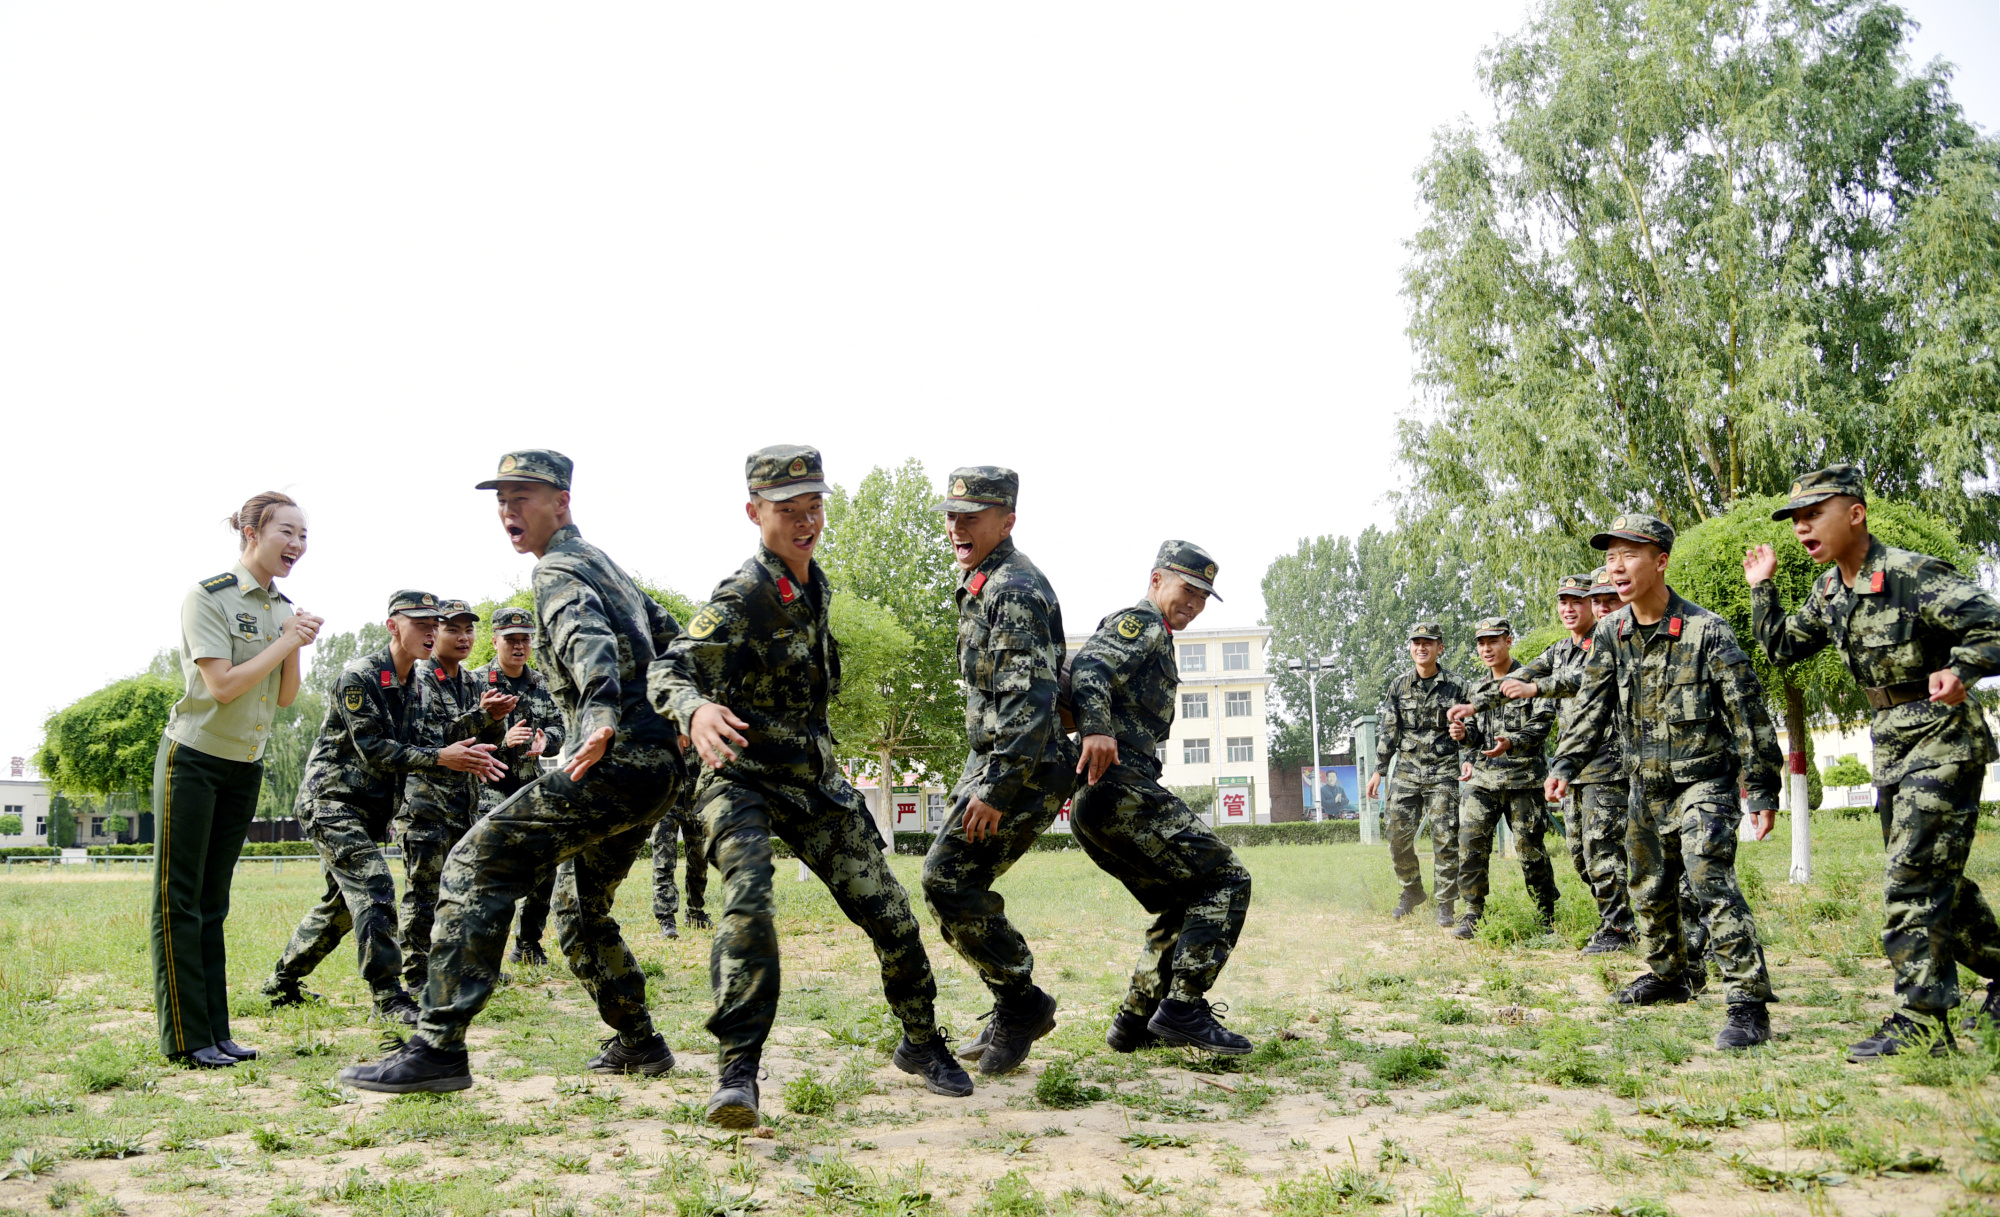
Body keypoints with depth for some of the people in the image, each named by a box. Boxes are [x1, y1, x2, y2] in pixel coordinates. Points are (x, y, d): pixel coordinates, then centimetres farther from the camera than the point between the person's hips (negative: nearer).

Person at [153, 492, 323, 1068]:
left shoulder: (283, 608, 8)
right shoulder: (208, 598, -13)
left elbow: (284, 698, 8)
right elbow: (222, 685, -20)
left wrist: (295, 648, -9)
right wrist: (286, 641, -16)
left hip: (245, 767, 7)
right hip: (193, 761, -7)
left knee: (213, 904, 10)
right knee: (179, 902, -2)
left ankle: (215, 1032, 12)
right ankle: (186, 1038, 1)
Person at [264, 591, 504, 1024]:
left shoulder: (412, 685, 10)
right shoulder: (359, 676, -16)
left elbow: (409, 747, 8)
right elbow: (374, 750, -21)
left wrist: (465, 757, -10)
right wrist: (440, 758, -26)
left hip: (369, 811, 9)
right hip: (331, 801, -9)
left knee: (342, 901, 15)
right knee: (374, 891, -18)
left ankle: (282, 984, 30)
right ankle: (389, 999, -15)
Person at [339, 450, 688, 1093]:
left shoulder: (558, 570, -6)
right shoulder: (604, 564, 24)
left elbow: (590, 641, -28)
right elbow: (670, 637, 32)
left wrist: (601, 718, -45)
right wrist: (679, 717, 34)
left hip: (616, 760, -10)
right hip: (659, 766, 10)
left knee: (477, 865, -12)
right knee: (581, 909, 24)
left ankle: (438, 1047, -18)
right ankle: (638, 1044, 31)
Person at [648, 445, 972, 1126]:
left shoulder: (817, 585, 7)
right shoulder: (742, 598, -17)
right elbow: (668, 672, -29)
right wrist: (695, 708, -50)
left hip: (815, 780, 7)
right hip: (743, 778, -6)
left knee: (889, 912, 5)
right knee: (748, 900, -31)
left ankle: (921, 1044, 25)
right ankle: (737, 1073, -25)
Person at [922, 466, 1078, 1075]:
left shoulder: (1014, 589, -16)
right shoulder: (982, 582, 18)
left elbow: (1029, 696, -26)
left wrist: (997, 786, -29)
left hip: (1022, 767, -10)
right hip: (994, 757, 10)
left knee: (950, 879, -15)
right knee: (958, 884, 9)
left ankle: (1021, 1003, -2)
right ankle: (1012, 1013, 18)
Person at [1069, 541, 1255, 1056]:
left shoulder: (1154, 642, 30)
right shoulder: (1141, 623, -2)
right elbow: (1089, 667, -21)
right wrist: (1097, 729, -38)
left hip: (1095, 804, 10)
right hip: (1122, 788, -10)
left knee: (1184, 903, 17)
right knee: (1227, 880, -8)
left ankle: (1135, 1022, 15)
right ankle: (1182, 1009, -12)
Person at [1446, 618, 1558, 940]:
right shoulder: (1476, 689, 17)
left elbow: (1543, 723, -8)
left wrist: (1512, 742, -22)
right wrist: (1464, 733, -3)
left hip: (1522, 776, -4)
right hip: (1482, 777, 4)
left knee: (1529, 845, -2)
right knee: (1471, 841, -7)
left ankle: (1546, 918, 13)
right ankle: (1473, 914, 1)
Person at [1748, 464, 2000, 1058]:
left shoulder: (1914, 575, -19)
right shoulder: (1829, 591, 6)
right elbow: (1781, 647, 19)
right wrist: (1762, 588, 8)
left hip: (1941, 740, -9)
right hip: (1890, 743, 9)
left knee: (1912, 875, -12)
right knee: (1932, 876, 16)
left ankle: (1922, 1019, -7)